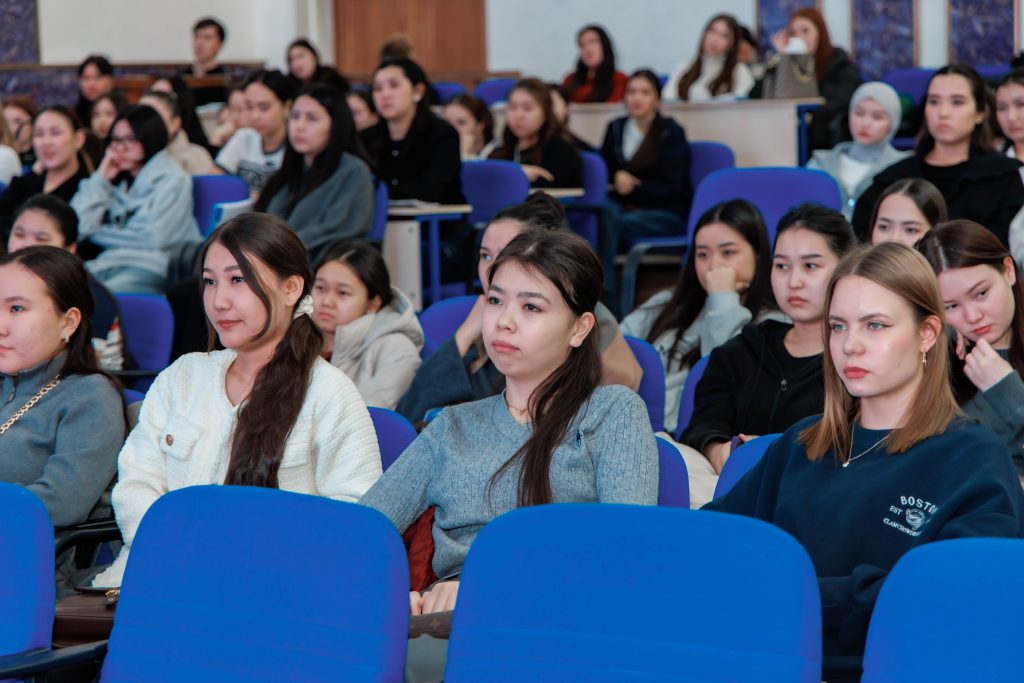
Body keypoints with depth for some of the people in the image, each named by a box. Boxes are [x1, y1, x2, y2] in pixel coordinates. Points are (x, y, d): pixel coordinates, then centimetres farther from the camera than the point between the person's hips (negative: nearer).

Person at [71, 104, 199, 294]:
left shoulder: (174, 180, 7)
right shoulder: (114, 182, 23)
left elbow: (153, 238, -4)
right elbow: (78, 227, 10)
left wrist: (100, 234, 7)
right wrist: (100, 180, 10)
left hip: (147, 269, -5)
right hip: (104, 265, 5)